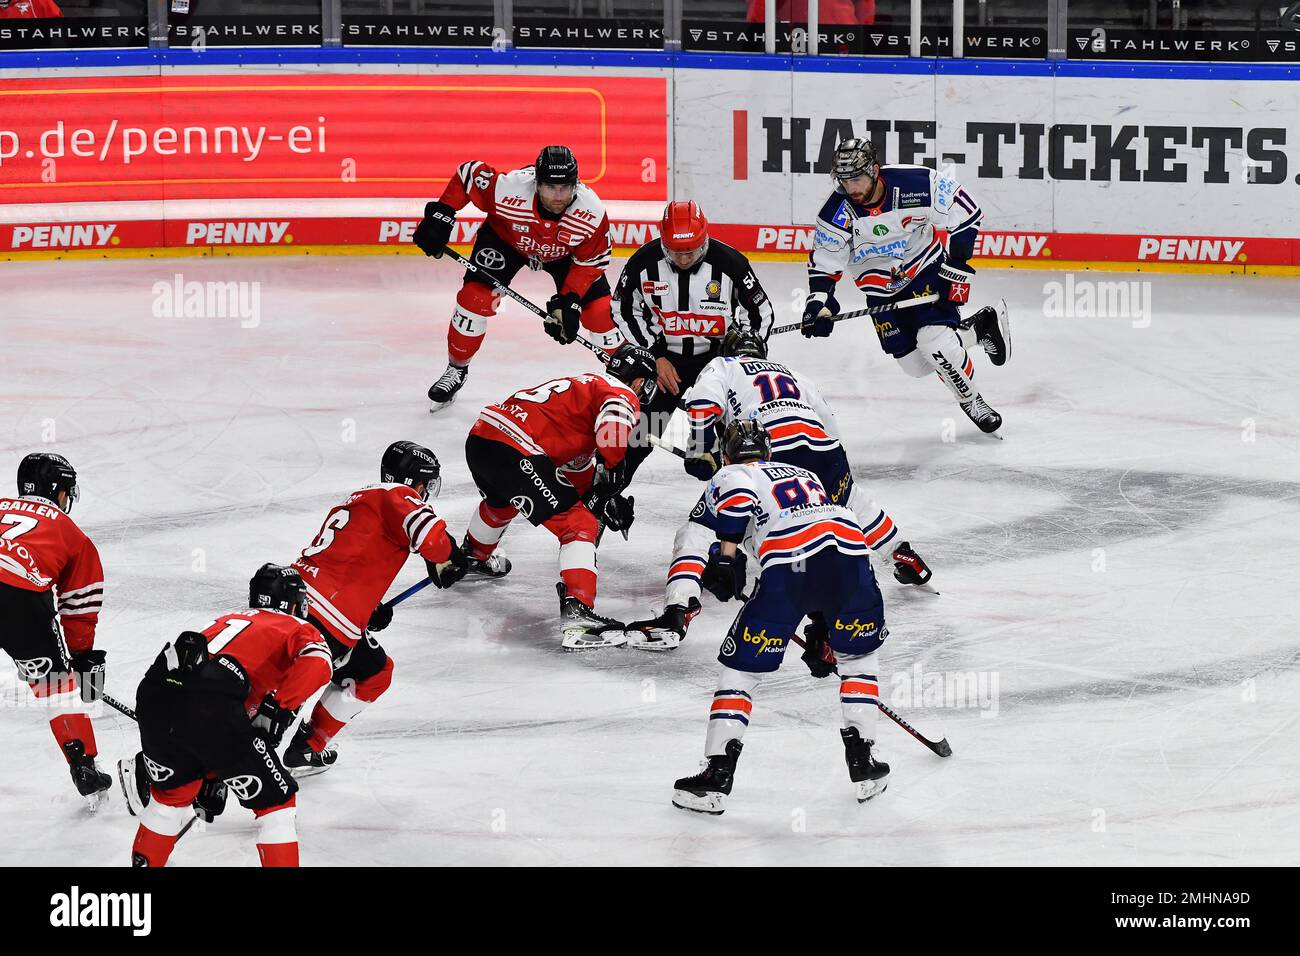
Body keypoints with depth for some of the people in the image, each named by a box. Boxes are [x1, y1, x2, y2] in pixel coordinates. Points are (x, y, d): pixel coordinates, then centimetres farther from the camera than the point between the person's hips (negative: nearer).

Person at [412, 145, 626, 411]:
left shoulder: (592, 212, -35)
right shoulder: (510, 189, -40)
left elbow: (590, 262, -19)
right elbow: (468, 173, -23)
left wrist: (568, 301, -25)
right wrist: (440, 215, -26)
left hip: (563, 253, 1)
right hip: (506, 238, -1)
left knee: (599, 309, -10)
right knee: (475, 297, -14)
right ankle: (456, 369, 9)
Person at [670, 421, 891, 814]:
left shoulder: (727, 475, 25)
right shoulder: (804, 475, 40)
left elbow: (735, 491, -6)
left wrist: (726, 554, -3)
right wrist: (822, 633, 44)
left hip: (787, 566, -4)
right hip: (850, 552, 4)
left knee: (741, 668, 9)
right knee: (857, 656, 28)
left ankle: (717, 777, 3)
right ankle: (863, 764, 24)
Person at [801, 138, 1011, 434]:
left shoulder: (917, 184, -27)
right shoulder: (836, 214, -20)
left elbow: (966, 213, -14)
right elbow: (823, 263, -8)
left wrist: (957, 264, -15)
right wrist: (818, 303, -23)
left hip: (926, 269, -3)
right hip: (881, 286, 3)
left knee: (934, 338, -25)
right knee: (916, 364, 1)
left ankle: (973, 402, -1)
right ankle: (980, 326, 23)